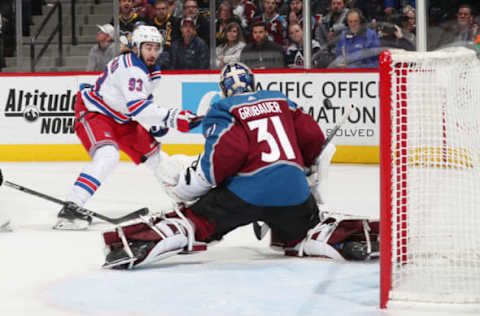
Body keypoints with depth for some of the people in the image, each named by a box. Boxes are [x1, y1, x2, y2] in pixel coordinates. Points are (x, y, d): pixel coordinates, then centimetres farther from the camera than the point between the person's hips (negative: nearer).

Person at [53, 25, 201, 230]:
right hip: (92, 113, -10)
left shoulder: (151, 70, 4)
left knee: (151, 150, 15)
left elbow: (144, 101, 19)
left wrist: (153, 125, 2)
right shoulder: (130, 69, -28)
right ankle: (70, 209, -40)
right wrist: (170, 117, -45)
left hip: (120, 119, 10)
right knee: (108, 156, -32)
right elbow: (136, 106, -39)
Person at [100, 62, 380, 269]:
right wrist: (311, 166, 34)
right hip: (293, 191, 3)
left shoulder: (222, 110, 8)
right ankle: (355, 238, 4)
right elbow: (312, 137, 15)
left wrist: (188, 185, -2)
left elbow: (227, 151, -10)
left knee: (194, 223, 1)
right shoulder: (281, 101, 21)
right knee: (302, 234, 27)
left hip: (246, 191, -3)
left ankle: (136, 244, -18)